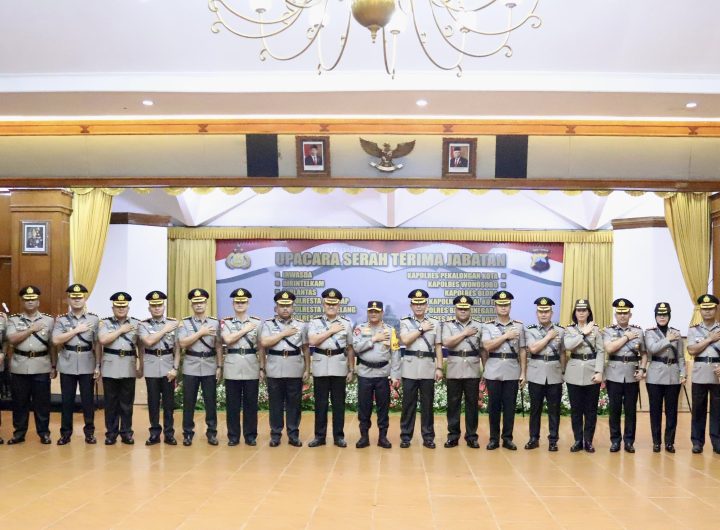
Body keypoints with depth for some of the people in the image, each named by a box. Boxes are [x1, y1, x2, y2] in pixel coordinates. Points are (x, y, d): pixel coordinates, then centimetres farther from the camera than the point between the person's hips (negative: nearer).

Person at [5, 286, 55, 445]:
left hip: (41, 367, 0)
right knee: (19, 401, 7)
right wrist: (31, 329, -12)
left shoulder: (49, 320, 5)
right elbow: (12, 339, -12)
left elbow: (52, 345, 6)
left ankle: (44, 432, 14)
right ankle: (19, 433, 19)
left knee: (42, 402, 4)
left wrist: (54, 366, 3)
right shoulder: (13, 320, 4)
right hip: (19, 367, 1)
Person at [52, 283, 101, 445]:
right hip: (67, 365, 0)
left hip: (87, 365, 0)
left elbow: (97, 344, 4)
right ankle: (65, 433, 16)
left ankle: (89, 432, 15)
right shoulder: (61, 319, 3)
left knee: (88, 400, 5)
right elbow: (56, 340, -11)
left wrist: (98, 366, -1)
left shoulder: (94, 319, 4)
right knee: (67, 400, 6)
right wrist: (77, 330, -12)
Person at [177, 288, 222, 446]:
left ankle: (212, 432, 15)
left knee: (211, 401, 5)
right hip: (190, 368, -1)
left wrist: (219, 366, 0)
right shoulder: (184, 323, 2)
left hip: (210, 368, 1)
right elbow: (182, 343, -11)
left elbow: (219, 347, 5)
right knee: (189, 402, 5)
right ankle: (188, 433, 14)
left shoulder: (215, 323, 5)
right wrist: (200, 333, -14)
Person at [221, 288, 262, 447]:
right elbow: (228, 340, -13)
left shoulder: (257, 322, 6)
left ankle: (250, 435, 14)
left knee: (251, 403, 5)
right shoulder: (225, 322, 5)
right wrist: (245, 329, -9)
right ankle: (233, 436, 13)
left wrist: (262, 367, 1)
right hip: (232, 366, 0)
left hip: (251, 367, 1)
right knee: (233, 403, 4)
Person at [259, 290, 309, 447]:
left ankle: (293, 435, 13)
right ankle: (275, 434, 14)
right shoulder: (268, 324, 4)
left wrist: (307, 369, 4)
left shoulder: (300, 325, 8)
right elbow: (264, 343, -11)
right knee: (275, 403, 5)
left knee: (294, 403, 5)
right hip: (274, 370, -1)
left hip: (295, 370, 1)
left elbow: (306, 349, 10)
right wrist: (284, 333, -10)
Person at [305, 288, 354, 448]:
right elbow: (312, 341, -13)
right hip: (320, 367, -1)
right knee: (320, 403, 5)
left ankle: (338, 436, 13)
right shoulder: (314, 322, 4)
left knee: (339, 403, 5)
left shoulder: (346, 323, 7)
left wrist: (351, 370, 5)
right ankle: (319, 436, 13)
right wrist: (331, 330, -10)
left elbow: (350, 349, 9)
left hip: (339, 367, 1)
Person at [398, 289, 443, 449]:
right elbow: (405, 340, -12)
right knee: (408, 404, 2)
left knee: (427, 404, 5)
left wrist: (439, 368, 1)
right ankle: (406, 437, 10)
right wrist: (421, 329, -6)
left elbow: (438, 347, 8)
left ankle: (428, 437, 13)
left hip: (428, 367, 1)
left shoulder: (434, 323, 9)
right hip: (410, 367, -1)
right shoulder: (405, 322, 5)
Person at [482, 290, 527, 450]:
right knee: (493, 405, 5)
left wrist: (523, 373, 2)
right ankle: (494, 438, 14)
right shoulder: (488, 326, 3)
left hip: (512, 372, 1)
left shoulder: (519, 325, 6)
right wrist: (506, 336, -11)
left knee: (509, 405, 5)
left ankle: (507, 438, 15)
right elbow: (487, 346, -11)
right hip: (493, 372, -1)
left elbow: (522, 351, 6)